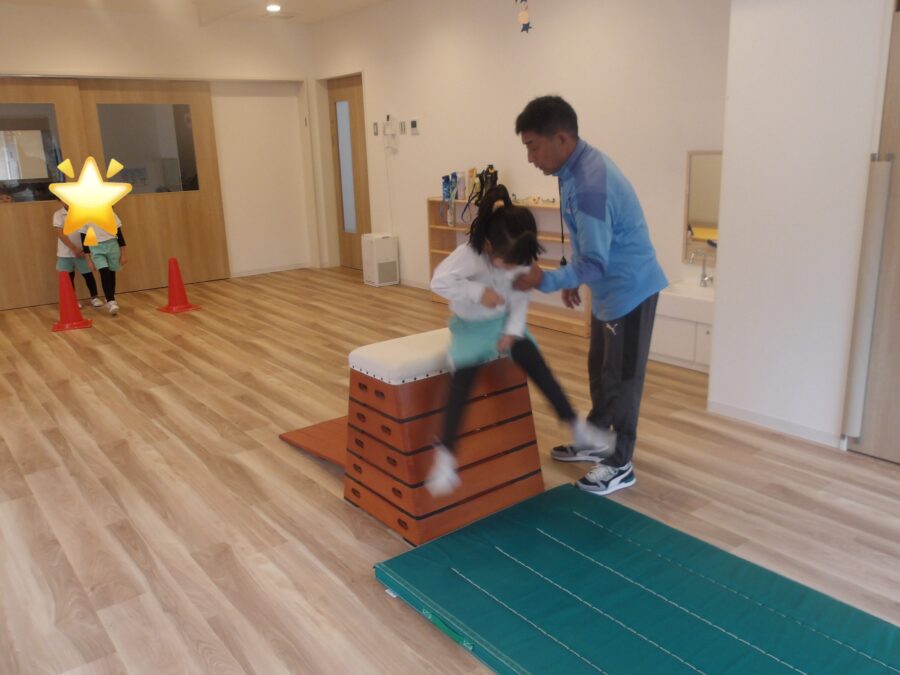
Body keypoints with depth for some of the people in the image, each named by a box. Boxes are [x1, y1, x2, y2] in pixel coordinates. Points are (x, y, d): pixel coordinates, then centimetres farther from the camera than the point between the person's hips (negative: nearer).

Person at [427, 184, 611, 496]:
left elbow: (520, 297, -2)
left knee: (535, 363, -11)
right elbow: (439, 282, -26)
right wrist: (478, 291, -32)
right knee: (464, 373, -25)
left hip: (503, 321, 4)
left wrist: (513, 329, -14)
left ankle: (576, 426, -1)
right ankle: (445, 453, -25)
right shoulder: (469, 254, -26)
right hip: (469, 324, -4)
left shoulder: (519, 259, -13)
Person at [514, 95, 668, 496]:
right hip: (608, 290, 10)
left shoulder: (590, 186, -29)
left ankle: (620, 465, 18)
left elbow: (594, 263, -27)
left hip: (629, 291, -10)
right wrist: (572, 280, 17)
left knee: (621, 379, 3)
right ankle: (594, 443, 37)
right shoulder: (578, 166, 2)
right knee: (599, 370, 20)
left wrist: (546, 281, -25)